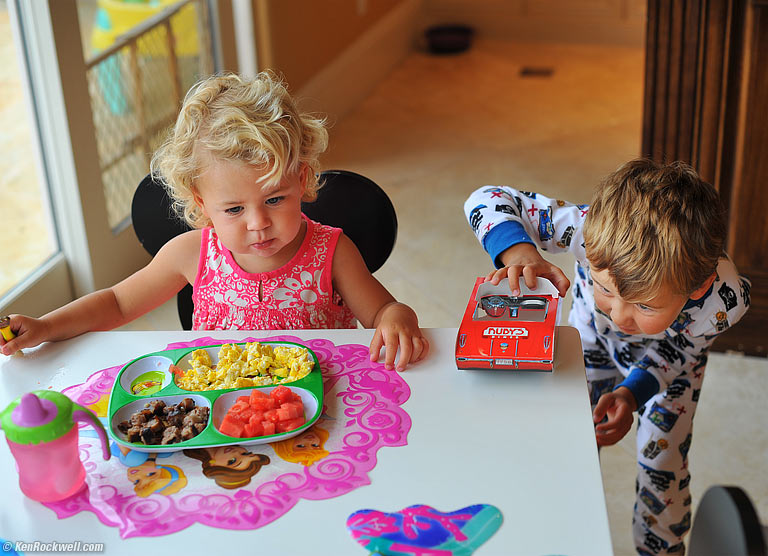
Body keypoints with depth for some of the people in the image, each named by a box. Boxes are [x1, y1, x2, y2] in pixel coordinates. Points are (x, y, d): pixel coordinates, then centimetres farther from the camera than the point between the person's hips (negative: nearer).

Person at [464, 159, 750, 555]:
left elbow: (675, 355, -19)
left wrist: (631, 395, -35)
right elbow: (487, 200, -35)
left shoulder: (724, 300, -42)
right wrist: (516, 250, -55)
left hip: (669, 360, -1)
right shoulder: (590, 229, -46)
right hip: (592, 337, 1)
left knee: (662, 469, 2)